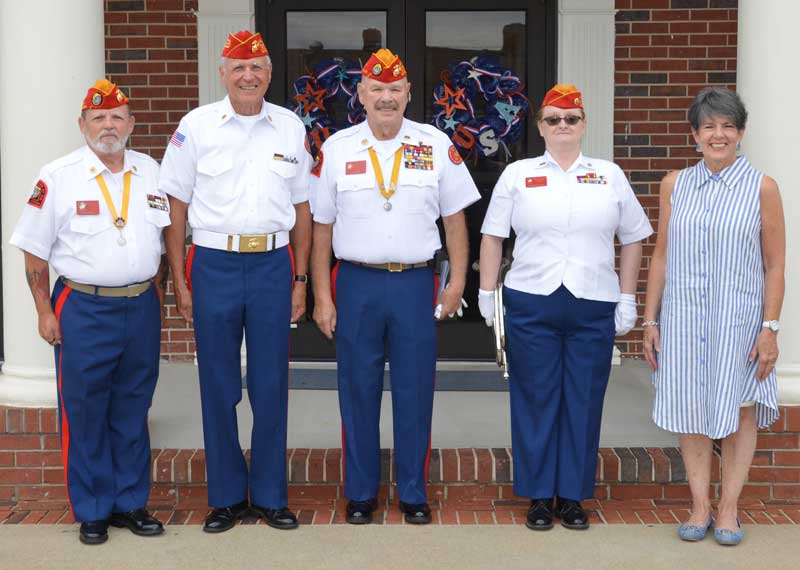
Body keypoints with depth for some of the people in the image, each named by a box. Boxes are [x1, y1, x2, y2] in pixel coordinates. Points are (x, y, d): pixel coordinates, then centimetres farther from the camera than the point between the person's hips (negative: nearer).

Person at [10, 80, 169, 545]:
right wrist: (45, 312, -6)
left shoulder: (151, 172, 8)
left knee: (132, 413, 11)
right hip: (83, 309, -3)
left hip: (141, 306, 3)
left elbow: (165, 239, 16)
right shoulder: (58, 177, -3)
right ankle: (92, 511, 14)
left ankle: (131, 502, 22)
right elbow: (35, 250, -2)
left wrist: (157, 292, 9)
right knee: (84, 415, 2)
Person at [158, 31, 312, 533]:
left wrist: (300, 279, 7)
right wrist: (180, 281, -2)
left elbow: (302, 208, 11)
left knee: (271, 385, 6)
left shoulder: (290, 128, 7)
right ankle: (226, 496, 19)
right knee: (218, 386, 6)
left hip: (272, 264, 1)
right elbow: (177, 207, 3)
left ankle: (271, 495, 18)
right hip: (213, 264, -1)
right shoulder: (196, 126, 1)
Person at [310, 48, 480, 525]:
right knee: (358, 394, 7)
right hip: (357, 284, 0)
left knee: (415, 394, 6)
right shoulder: (336, 149, 3)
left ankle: (414, 494, 19)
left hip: (416, 284, 0)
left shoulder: (437, 146, 3)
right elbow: (322, 228, 5)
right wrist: (323, 297, 2)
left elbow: (455, 217, 8)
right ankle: (360, 494, 20)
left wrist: (457, 281, 1)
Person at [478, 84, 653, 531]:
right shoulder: (517, 175, 7)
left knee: (584, 402, 5)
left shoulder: (610, 176, 10)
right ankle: (539, 495, 15)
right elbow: (493, 236, 8)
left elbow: (633, 238, 11)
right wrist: (487, 292, 3)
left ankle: (573, 495, 17)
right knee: (536, 400, 4)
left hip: (594, 308, 1)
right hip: (531, 305, -1)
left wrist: (628, 297, 6)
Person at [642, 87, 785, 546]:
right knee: (692, 412, 7)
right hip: (683, 316, 2)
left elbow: (775, 266, -2)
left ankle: (729, 508, 18)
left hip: (739, 318, -2)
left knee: (739, 413, 6)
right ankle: (700, 507, 18)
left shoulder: (762, 188, -2)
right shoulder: (675, 185, 5)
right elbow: (661, 257, 8)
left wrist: (770, 327, -7)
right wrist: (651, 321, 6)